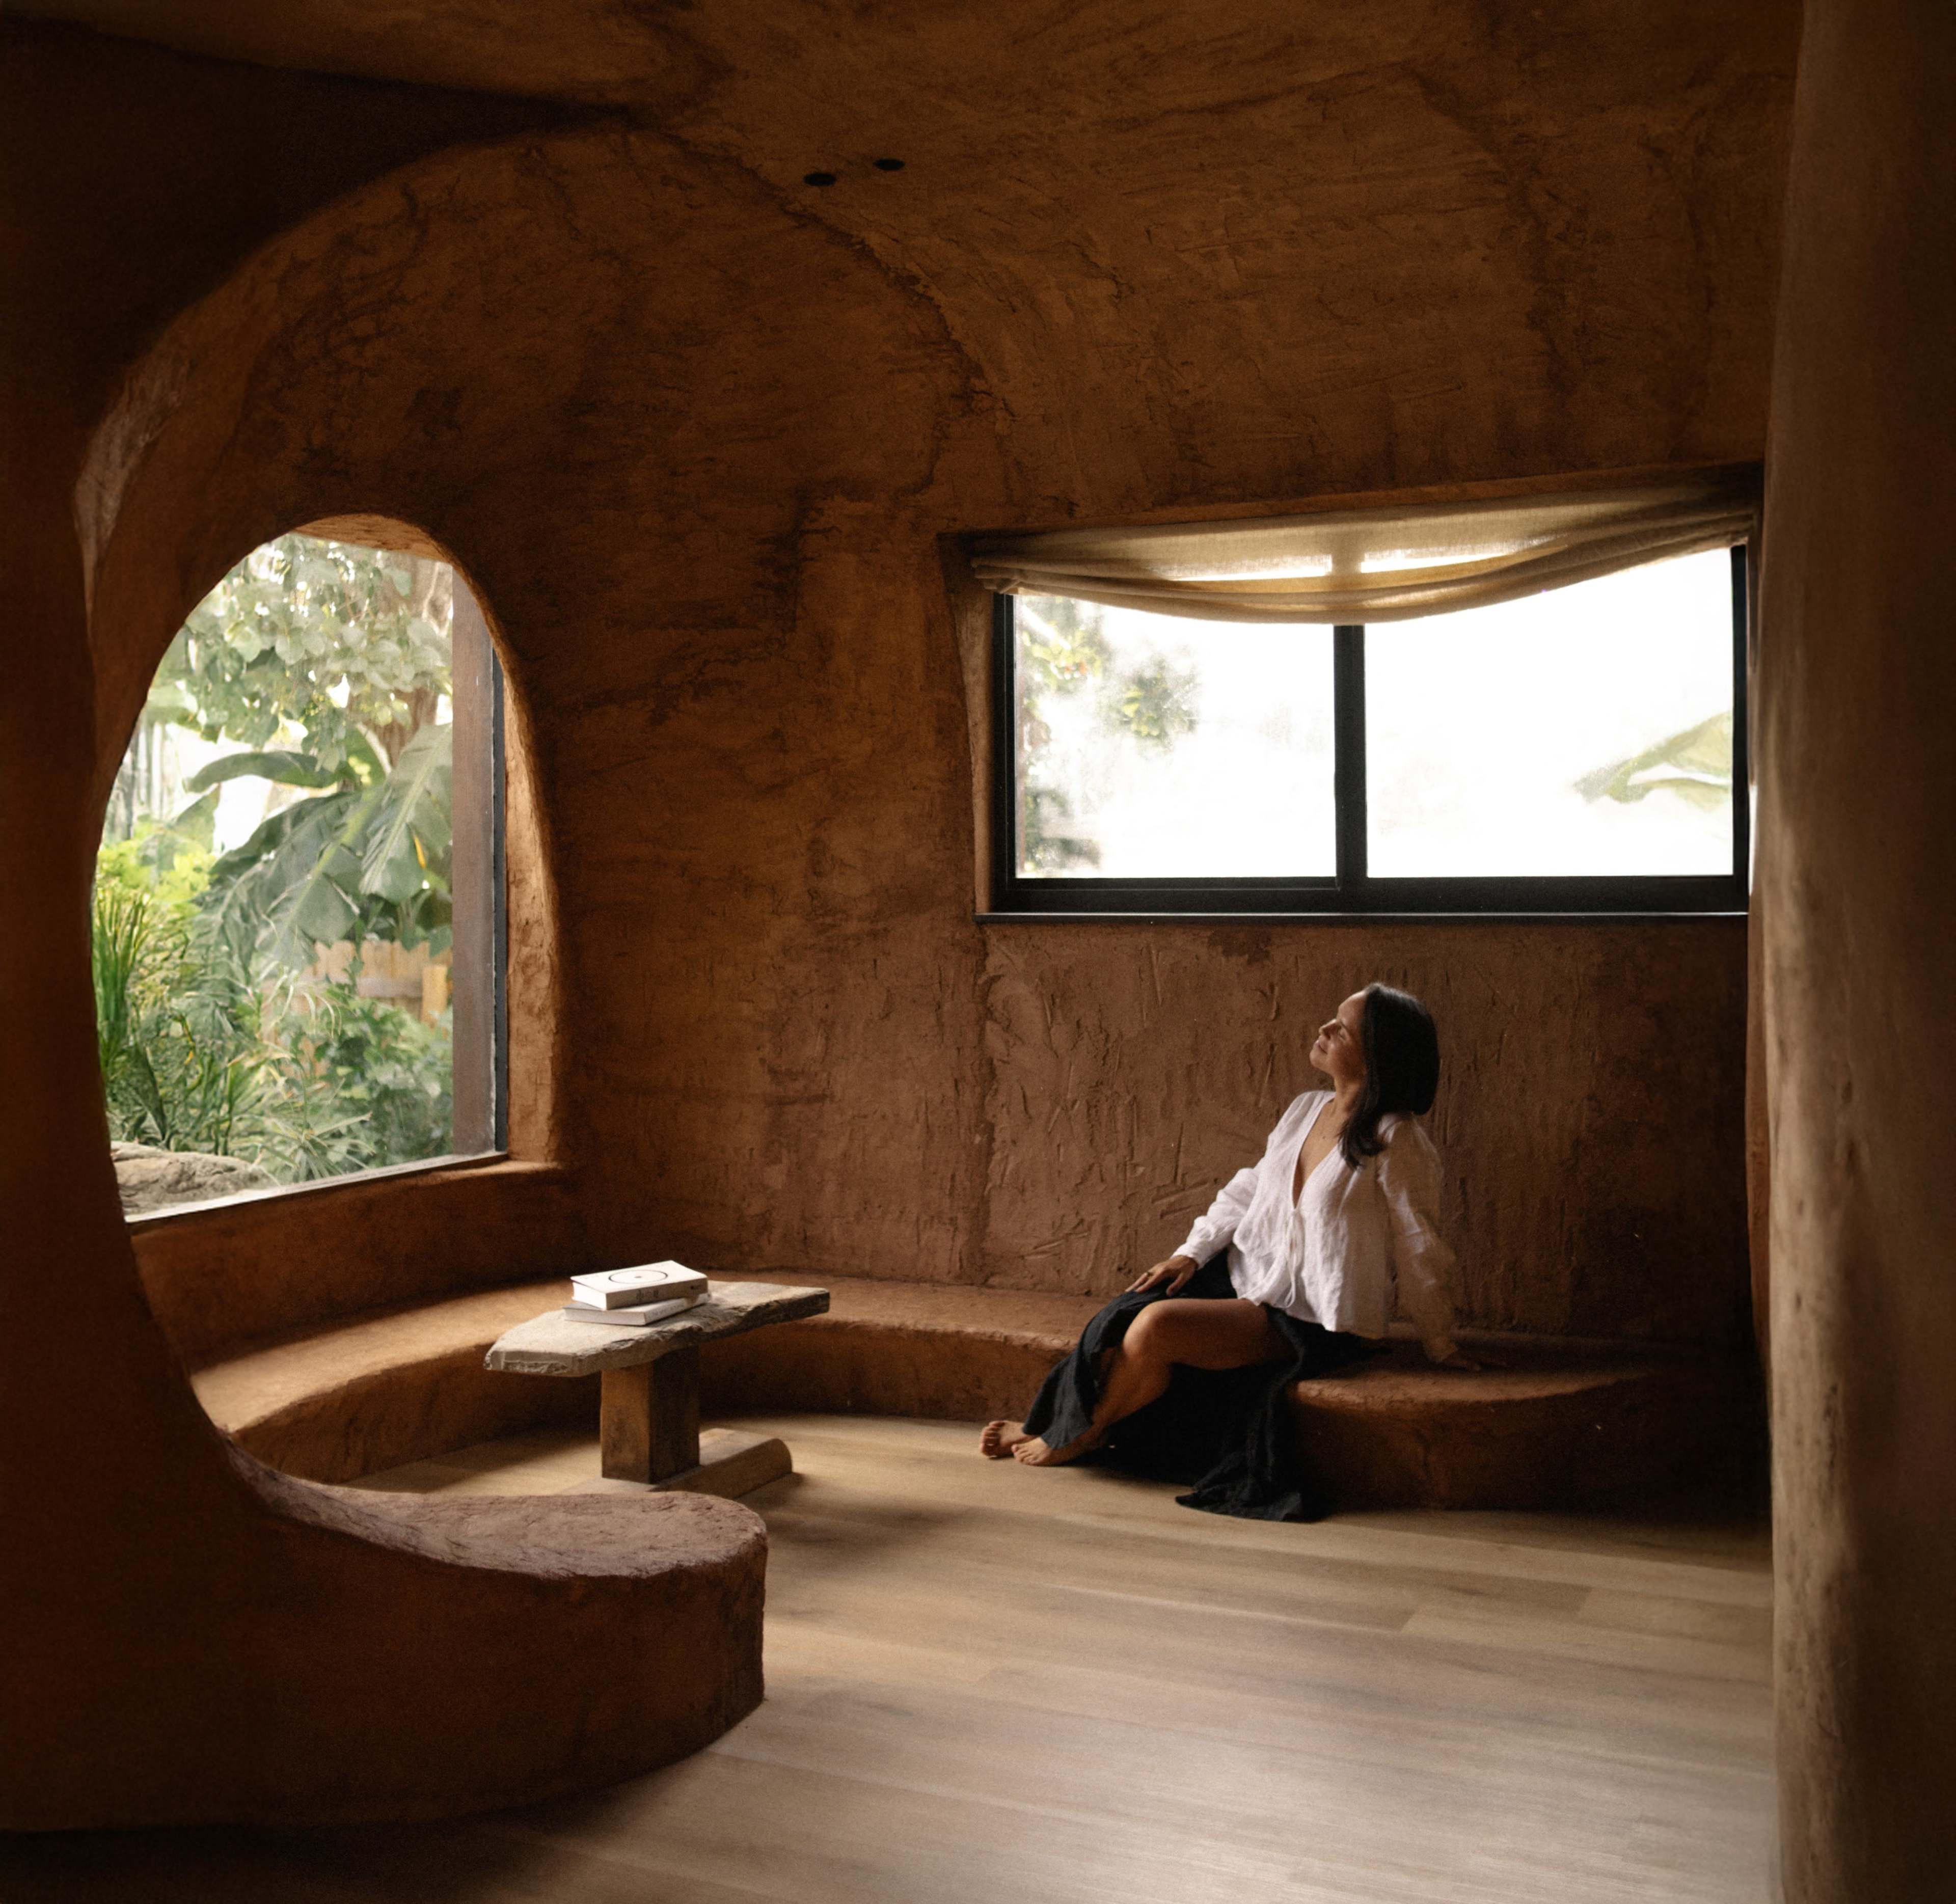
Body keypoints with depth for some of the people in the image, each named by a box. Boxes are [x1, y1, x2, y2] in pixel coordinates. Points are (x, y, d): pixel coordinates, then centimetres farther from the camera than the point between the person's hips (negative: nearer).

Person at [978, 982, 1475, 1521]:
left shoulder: (1396, 1143, -19)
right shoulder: (1307, 1110, 4)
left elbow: (1421, 1252, -10)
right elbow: (1248, 1189, 15)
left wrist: (1441, 1346, -1)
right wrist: (1192, 1253, 6)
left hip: (1311, 1323, -7)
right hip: (1247, 1276, 7)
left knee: (1158, 1325, -24)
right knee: (1124, 1318, -13)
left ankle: (1079, 1436, 2)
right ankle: (1046, 1426, 8)